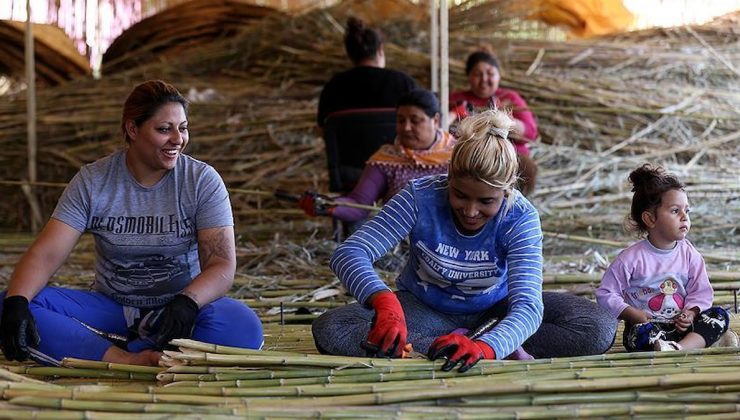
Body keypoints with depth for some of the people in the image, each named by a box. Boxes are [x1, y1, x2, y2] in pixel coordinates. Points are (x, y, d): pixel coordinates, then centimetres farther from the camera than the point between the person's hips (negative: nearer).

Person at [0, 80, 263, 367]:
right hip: (110, 308, 2)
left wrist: (187, 302, -35)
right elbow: (46, 253, -9)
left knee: (244, 327, -34)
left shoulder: (203, 181, -5)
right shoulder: (91, 182, -2)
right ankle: (132, 360, -34)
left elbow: (222, 266, -13)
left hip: (176, 312, -1)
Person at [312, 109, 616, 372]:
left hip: (494, 310, -1)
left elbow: (527, 304, -35)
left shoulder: (520, 218, -24)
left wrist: (484, 346, -58)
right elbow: (349, 253, -29)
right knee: (329, 330, -31)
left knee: (599, 329, -24)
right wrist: (385, 302, -52)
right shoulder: (420, 198, -24)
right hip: (425, 309, 1)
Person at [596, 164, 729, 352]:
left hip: (680, 324, 4)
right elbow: (606, 294, -3)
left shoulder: (689, 254, 3)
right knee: (639, 333, -37)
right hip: (646, 323, -4)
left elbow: (701, 292, 7)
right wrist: (632, 314, -15)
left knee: (720, 315, -18)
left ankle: (680, 347, -38)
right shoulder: (632, 258, -8)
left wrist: (691, 313, -13)